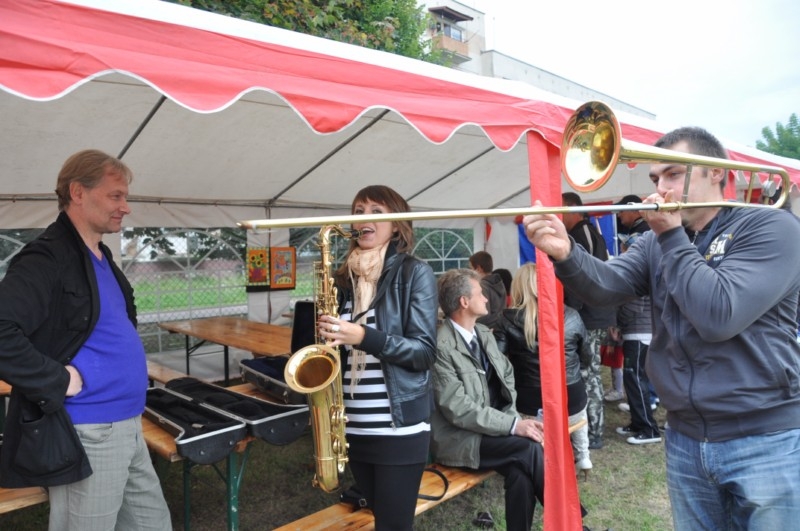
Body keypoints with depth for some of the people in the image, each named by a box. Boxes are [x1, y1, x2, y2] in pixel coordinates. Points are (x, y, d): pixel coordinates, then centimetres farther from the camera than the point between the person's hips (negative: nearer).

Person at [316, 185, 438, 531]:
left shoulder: (414, 272, -6)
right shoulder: (345, 277, 9)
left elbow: (425, 350, -12)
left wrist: (365, 337, -24)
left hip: (399, 426, -5)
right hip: (353, 425, 5)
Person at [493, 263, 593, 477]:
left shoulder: (507, 319, -9)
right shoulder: (571, 316, -4)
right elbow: (586, 357, 8)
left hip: (530, 404, -1)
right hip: (572, 398, 1)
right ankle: (582, 457, 44)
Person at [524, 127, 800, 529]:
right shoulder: (658, 242, 7)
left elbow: (718, 316, -24)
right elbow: (608, 284, -11)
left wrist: (672, 237, -16)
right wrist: (565, 253, -31)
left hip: (764, 441, -5)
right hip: (685, 439, 5)